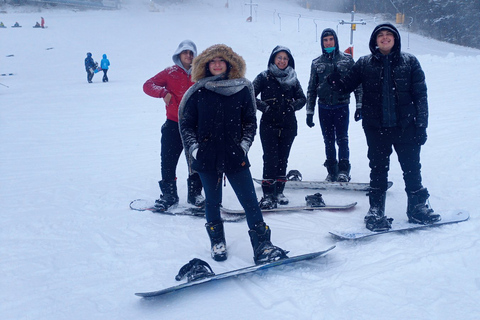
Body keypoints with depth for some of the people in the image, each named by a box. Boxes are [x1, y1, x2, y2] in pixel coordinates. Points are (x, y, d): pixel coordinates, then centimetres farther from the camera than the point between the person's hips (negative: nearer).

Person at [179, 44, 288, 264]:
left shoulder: (242, 90, 2)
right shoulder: (198, 92, 1)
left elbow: (250, 121, 9)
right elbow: (186, 123, 6)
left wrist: (245, 145, -1)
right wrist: (193, 148, -3)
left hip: (235, 156, 0)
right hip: (206, 157, 1)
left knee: (250, 202, -3)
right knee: (213, 202, 12)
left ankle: (263, 247, 2)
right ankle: (217, 242, 30)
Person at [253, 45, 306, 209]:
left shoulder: (292, 79, 11)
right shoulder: (264, 77, 1)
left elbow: (302, 98, 15)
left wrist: (293, 106, -4)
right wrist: (263, 106, -14)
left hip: (288, 126, 3)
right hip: (269, 125, -3)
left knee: (283, 159, 8)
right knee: (271, 159, -10)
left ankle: (279, 192, 19)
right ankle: (268, 195, -5)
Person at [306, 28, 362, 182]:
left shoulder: (346, 59, 4)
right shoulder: (317, 63, 9)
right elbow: (311, 89, 13)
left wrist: (359, 105, -5)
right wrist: (309, 112, 9)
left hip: (341, 106, -2)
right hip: (324, 107, 2)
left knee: (342, 138, -7)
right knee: (328, 140, 7)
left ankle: (343, 170, 0)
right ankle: (332, 171, 15)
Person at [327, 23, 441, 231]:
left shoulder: (409, 62, 1)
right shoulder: (364, 64, 4)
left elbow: (420, 95, 1)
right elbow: (348, 85, 6)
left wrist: (421, 126, -3)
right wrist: (335, 81, -18)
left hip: (405, 126, 0)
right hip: (376, 127, 0)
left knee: (412, 168, 8)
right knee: (378, 169, 8)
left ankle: (417, 208, 26)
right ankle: (376, 211, 19)